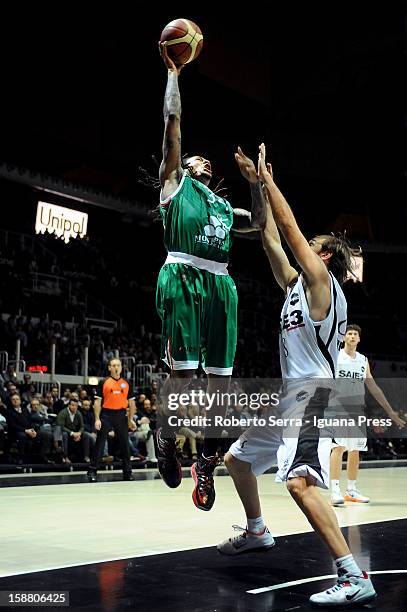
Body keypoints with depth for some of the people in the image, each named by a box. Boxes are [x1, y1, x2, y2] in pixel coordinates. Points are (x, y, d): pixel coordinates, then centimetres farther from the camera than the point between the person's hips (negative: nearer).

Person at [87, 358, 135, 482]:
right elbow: (98, 401, 0)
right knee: (99, 444, -2)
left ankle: (127, 472, 14)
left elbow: (131, 402, 13)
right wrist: (97, 419, -8)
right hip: (106, 415, -3)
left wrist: (131, 419, 7)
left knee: (125, 444, 5)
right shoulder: (104, 383, 2)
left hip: (121, 415, 3)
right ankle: (92, 471, 2)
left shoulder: (126, 383, 10)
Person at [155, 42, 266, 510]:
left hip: (220, 284, 6)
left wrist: (254, 181, 24)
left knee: (220, 376, 0)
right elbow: (172, 119, 12)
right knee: (183, 370, -12)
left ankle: (207, 462, 9)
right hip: (182, 277, -6)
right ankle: (166, 440, 12)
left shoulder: (222, 204, 32)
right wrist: (173, 72, 19)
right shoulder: (175, 182, 17)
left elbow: (259, 222, 34)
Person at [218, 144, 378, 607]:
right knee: (237, 458, 22)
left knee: (299, 481, -28)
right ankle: (256, 532, 40)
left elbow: (289, 226, -8)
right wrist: (260, 189, 20)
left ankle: (354, 578, -26)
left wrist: (268, 180, 2)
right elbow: (272, 241, 19)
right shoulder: (296, 284, 18)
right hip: (290, 395, 10)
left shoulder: (321, 280, -5)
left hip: (314, 394, -10)